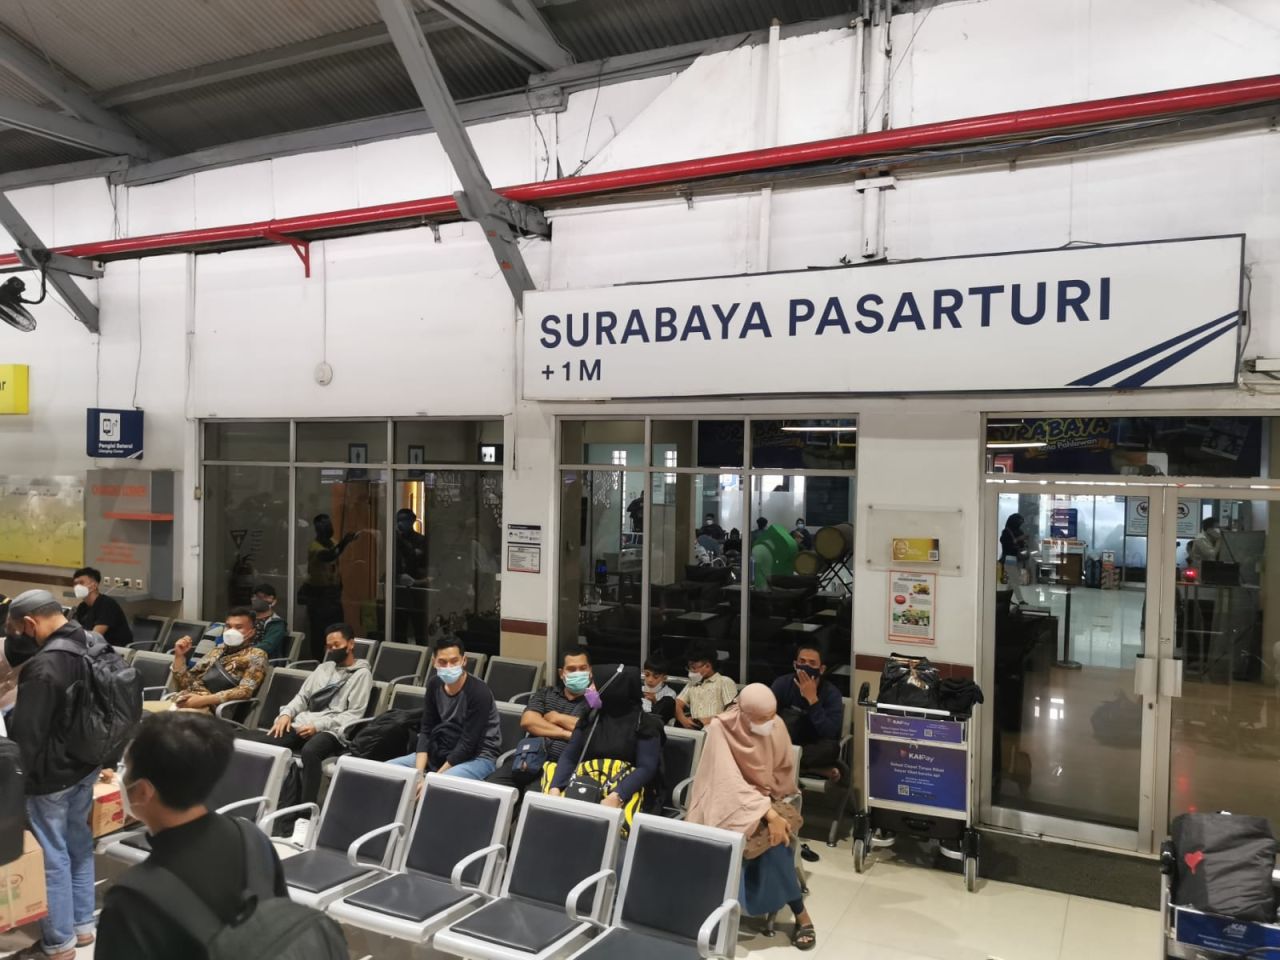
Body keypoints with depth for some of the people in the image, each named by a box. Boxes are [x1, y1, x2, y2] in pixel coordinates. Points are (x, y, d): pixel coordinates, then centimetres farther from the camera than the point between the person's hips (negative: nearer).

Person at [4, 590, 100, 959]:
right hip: (86, 764, 8)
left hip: (52, 774, -8)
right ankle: (82, 925, 33)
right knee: (79, 845, 20)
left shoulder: (42, 667, -27)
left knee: (51, 856, 6)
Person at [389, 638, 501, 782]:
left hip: (477, 757, -7)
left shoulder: (479, 692, -22)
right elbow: (426, 730, 0)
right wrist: (419, 773, -14)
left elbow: (467, 744, -22)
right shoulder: (434, 684, -2)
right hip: (442, 752, 7)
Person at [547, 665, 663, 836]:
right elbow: (569, 757, 6)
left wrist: (616, 797, -26)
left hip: (626, 789, -3)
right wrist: (555, 789, -14)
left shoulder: (644, 724, 2)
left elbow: (647, 768, -9)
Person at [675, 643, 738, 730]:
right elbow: (677, 705, 16)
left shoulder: (725, 682, 10)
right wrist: (683, 720, -5)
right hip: (693, 728, 5)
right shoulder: (691, 684, 27)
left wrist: (711, 720, -12)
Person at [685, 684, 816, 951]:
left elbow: (784, 771, 4)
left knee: (775, 839, -28)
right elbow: (731, 782, -26)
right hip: (729, 801, -2)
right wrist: (768, 814, -34)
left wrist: (772, 808, -11)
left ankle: (800, 914, -10)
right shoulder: (720, 729, -21)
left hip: (766, 801, 2)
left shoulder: (776, 727, -9)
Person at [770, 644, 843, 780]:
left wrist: (812, 699, -32)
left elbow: (833, 735, -28)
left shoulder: (831, 693, -15)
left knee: (831, 747, -34)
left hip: (814, 749, -2)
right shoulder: (783, 683, -10)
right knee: (790, 714, -27)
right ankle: (817, 769, -19)